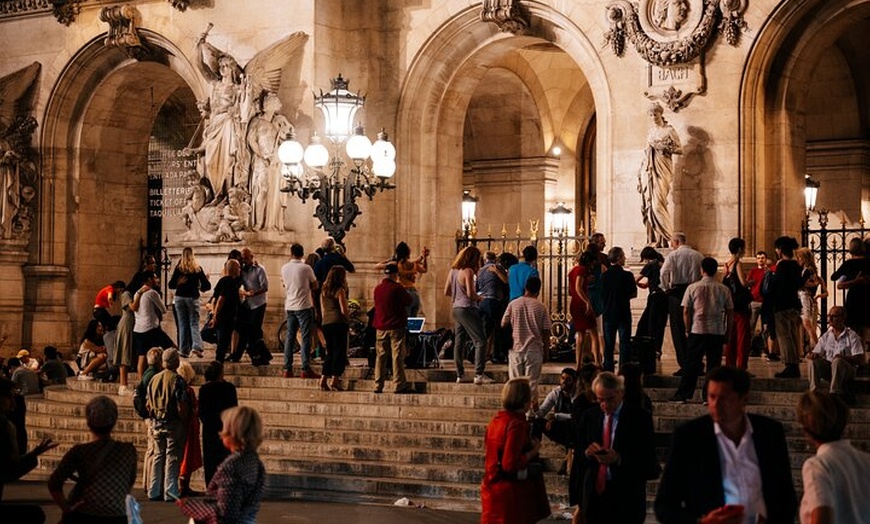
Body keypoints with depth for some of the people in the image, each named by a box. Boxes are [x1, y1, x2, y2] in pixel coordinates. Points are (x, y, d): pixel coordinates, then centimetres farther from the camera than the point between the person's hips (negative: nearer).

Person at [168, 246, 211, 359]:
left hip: (180, 298, 1)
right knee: (194, 323, 4)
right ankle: (196, 346, -16)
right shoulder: (198, 268, -2)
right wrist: (200, 288, 17)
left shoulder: (178, 268, -2)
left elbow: (171, 285, -4)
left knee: (182, 324, 8)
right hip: (193, 297, -1)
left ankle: (184, 350, 6)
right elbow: (207, 285, -3)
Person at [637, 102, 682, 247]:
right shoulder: (651, 132, 18)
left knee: (658, 203, -15)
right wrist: (640, 176, 16)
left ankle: (664, 239, -12)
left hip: (662, 170, -6)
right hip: (648, 170, 6)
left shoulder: (669, 131, 0)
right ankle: (653, 239, -1)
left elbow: (680, 149, -4)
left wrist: (662, 147, -14)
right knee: (648, 204, -2)